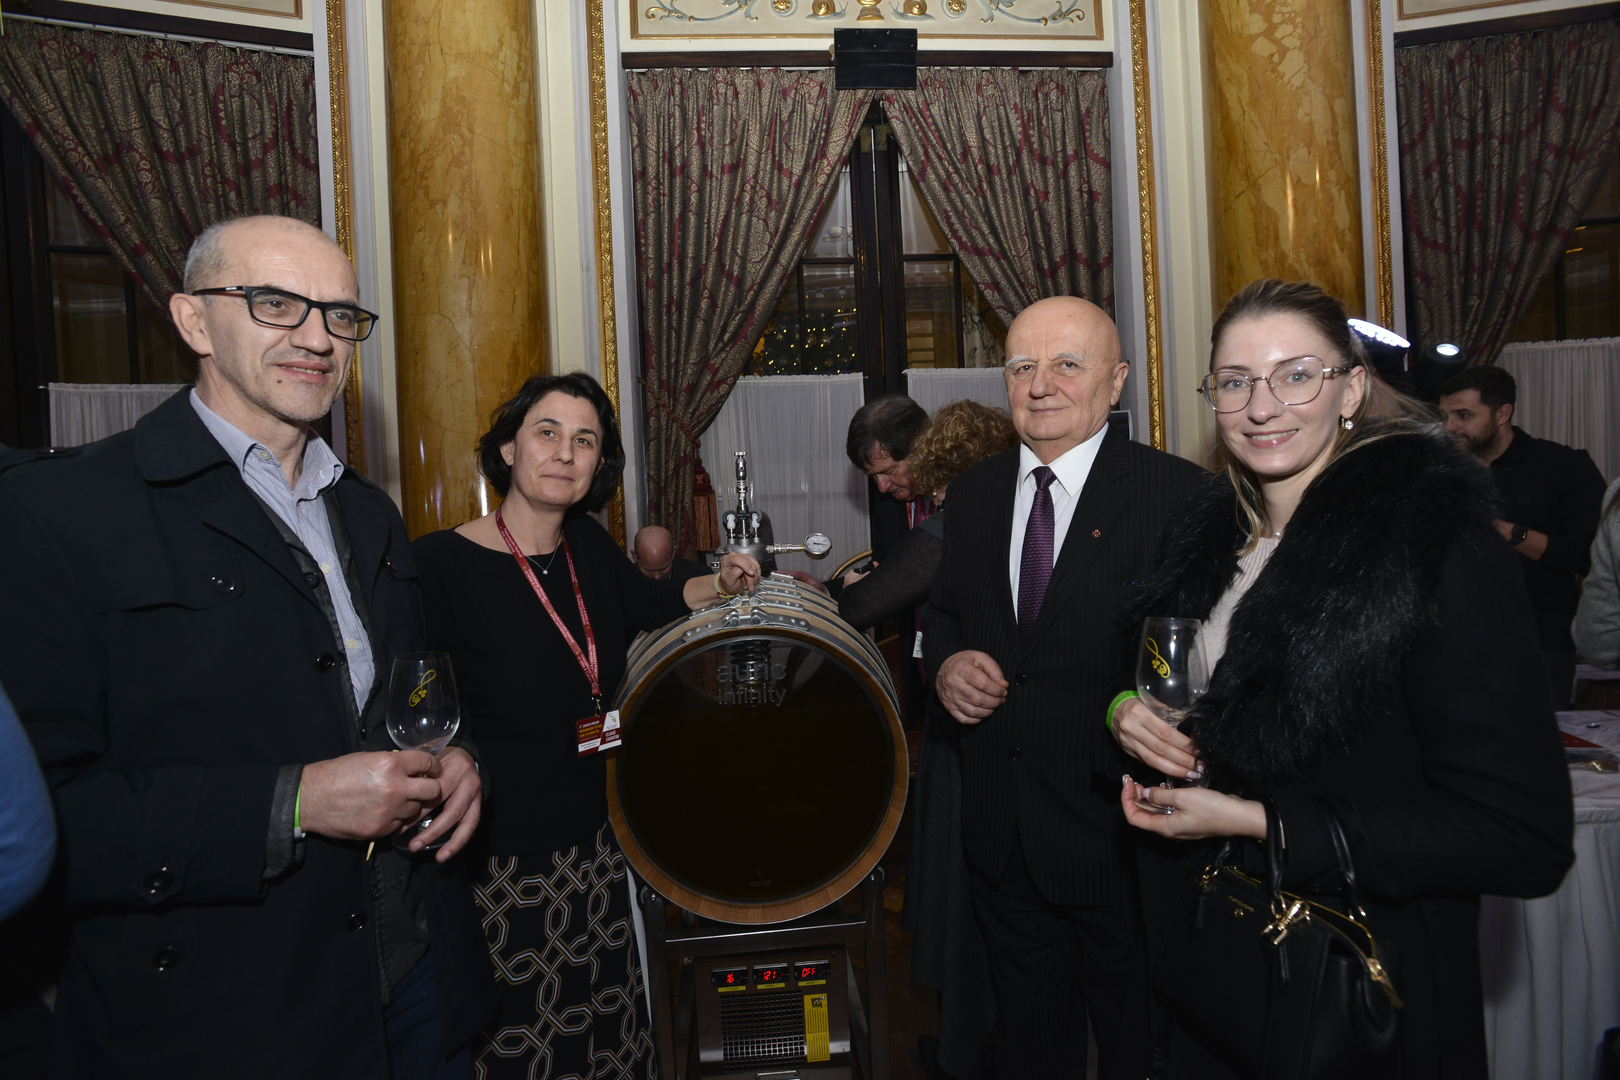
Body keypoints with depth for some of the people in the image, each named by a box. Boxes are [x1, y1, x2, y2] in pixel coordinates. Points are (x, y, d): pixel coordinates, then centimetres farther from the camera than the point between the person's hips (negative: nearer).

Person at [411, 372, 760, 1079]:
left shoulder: (588, 544, 3)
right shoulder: (439, 564, -16)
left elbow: (647, 601, 21)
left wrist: (721, 586, 7)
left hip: (595, 844, 6)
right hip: (498, 862, -6)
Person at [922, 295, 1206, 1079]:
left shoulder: (1175, 493, -14)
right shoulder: (973, 492, 4)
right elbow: (942, 610, 13)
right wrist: (946, 661, -7)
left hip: (1119, 825, -4)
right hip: (1000, 829, 5)